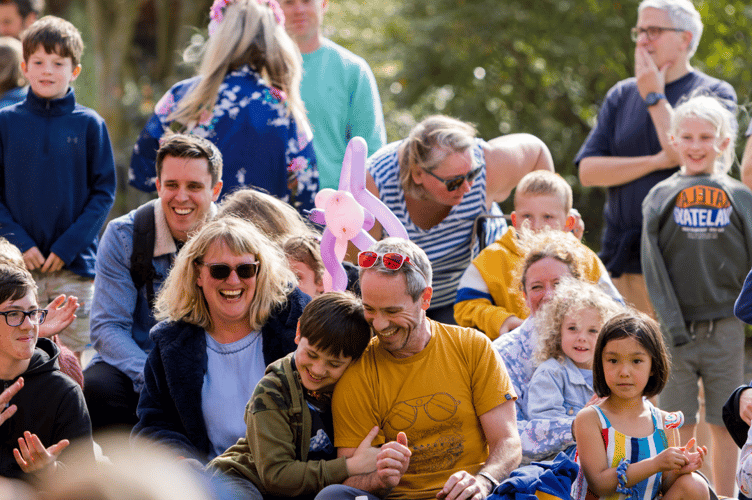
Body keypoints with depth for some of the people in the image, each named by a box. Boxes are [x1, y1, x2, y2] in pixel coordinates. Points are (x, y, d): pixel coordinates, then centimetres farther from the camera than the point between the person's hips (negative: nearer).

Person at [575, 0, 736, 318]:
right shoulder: (622, 95, 17)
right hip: (622, 258, 4)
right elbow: (588, 170, 6)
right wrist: (656, 162, -6)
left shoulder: (716, 94, 3)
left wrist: (654, 97, -4)